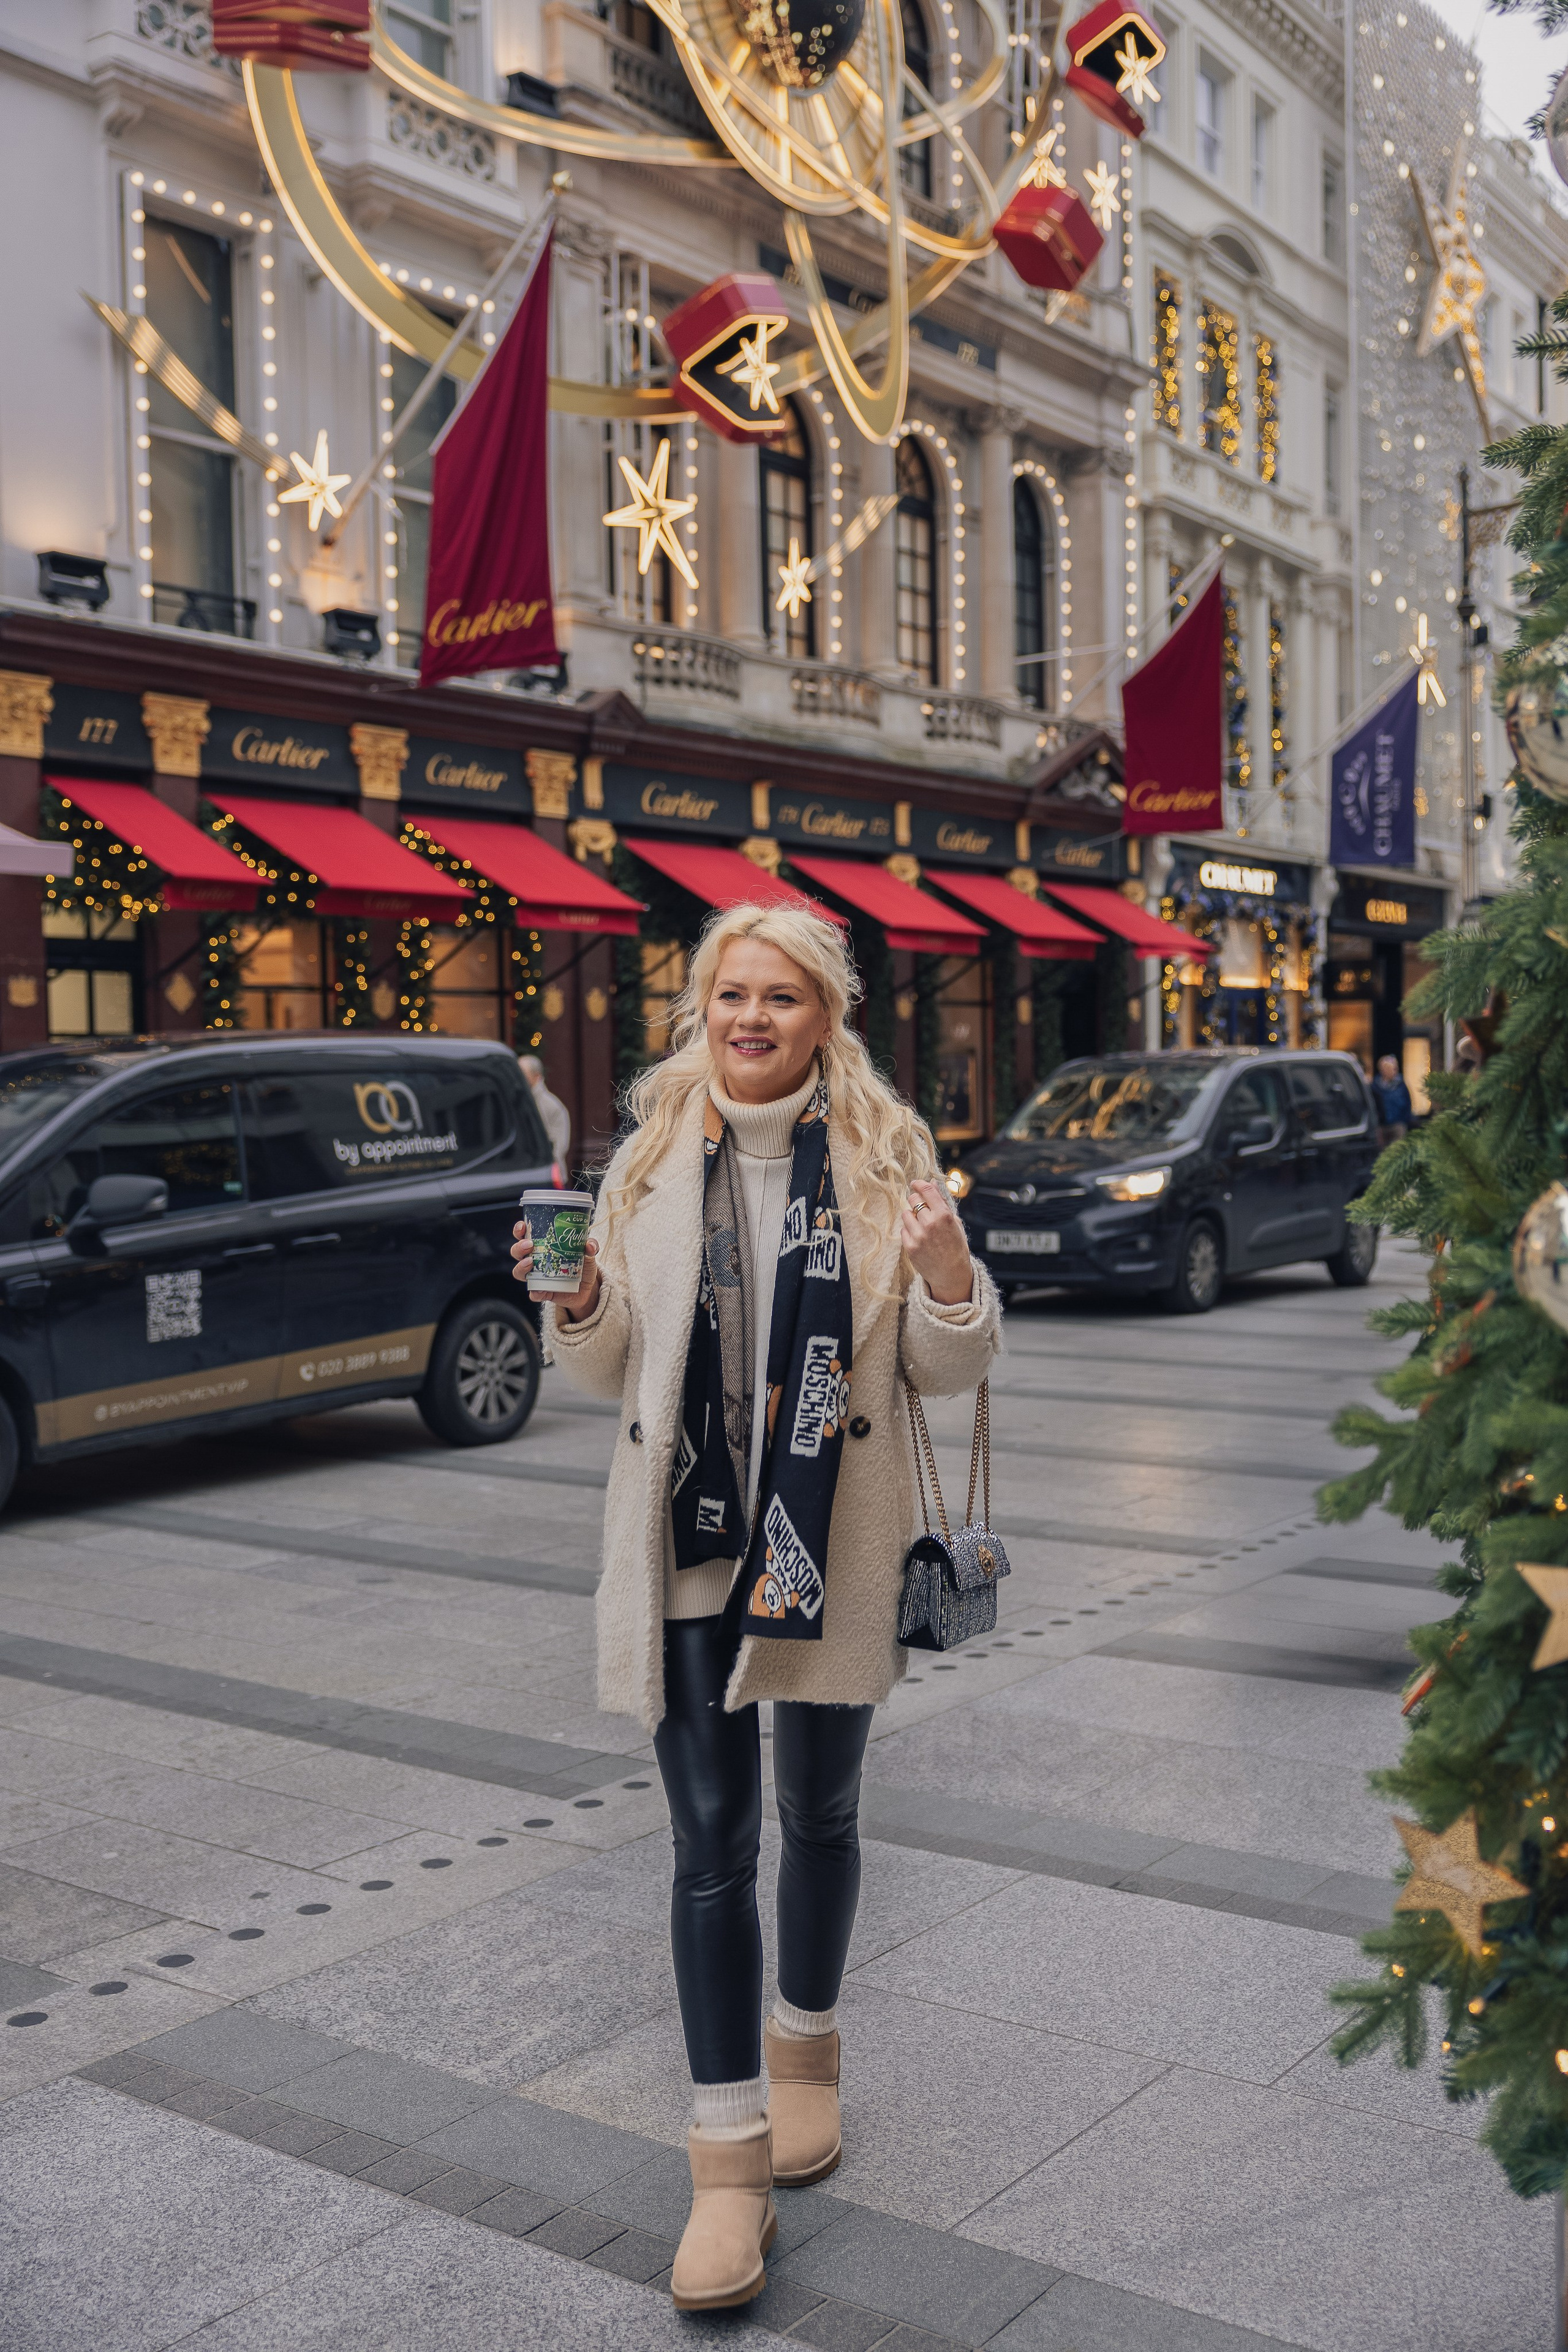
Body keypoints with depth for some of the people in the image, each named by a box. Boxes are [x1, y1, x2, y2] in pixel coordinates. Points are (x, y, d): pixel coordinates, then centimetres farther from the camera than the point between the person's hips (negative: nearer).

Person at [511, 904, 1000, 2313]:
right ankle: (730, 2157, 10)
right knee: (712, 1837, 1)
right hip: (690, 1545, 0)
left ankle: (804, 2050, 41)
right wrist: (574, 1305, -13)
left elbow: (953, 1371, 0)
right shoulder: (654, 1160, 2)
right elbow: (611, 1374, 8)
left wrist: (947, 1274, -20)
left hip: (832, 1544, 0)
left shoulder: (885, 1155, -2)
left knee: (819, 1814, 17)